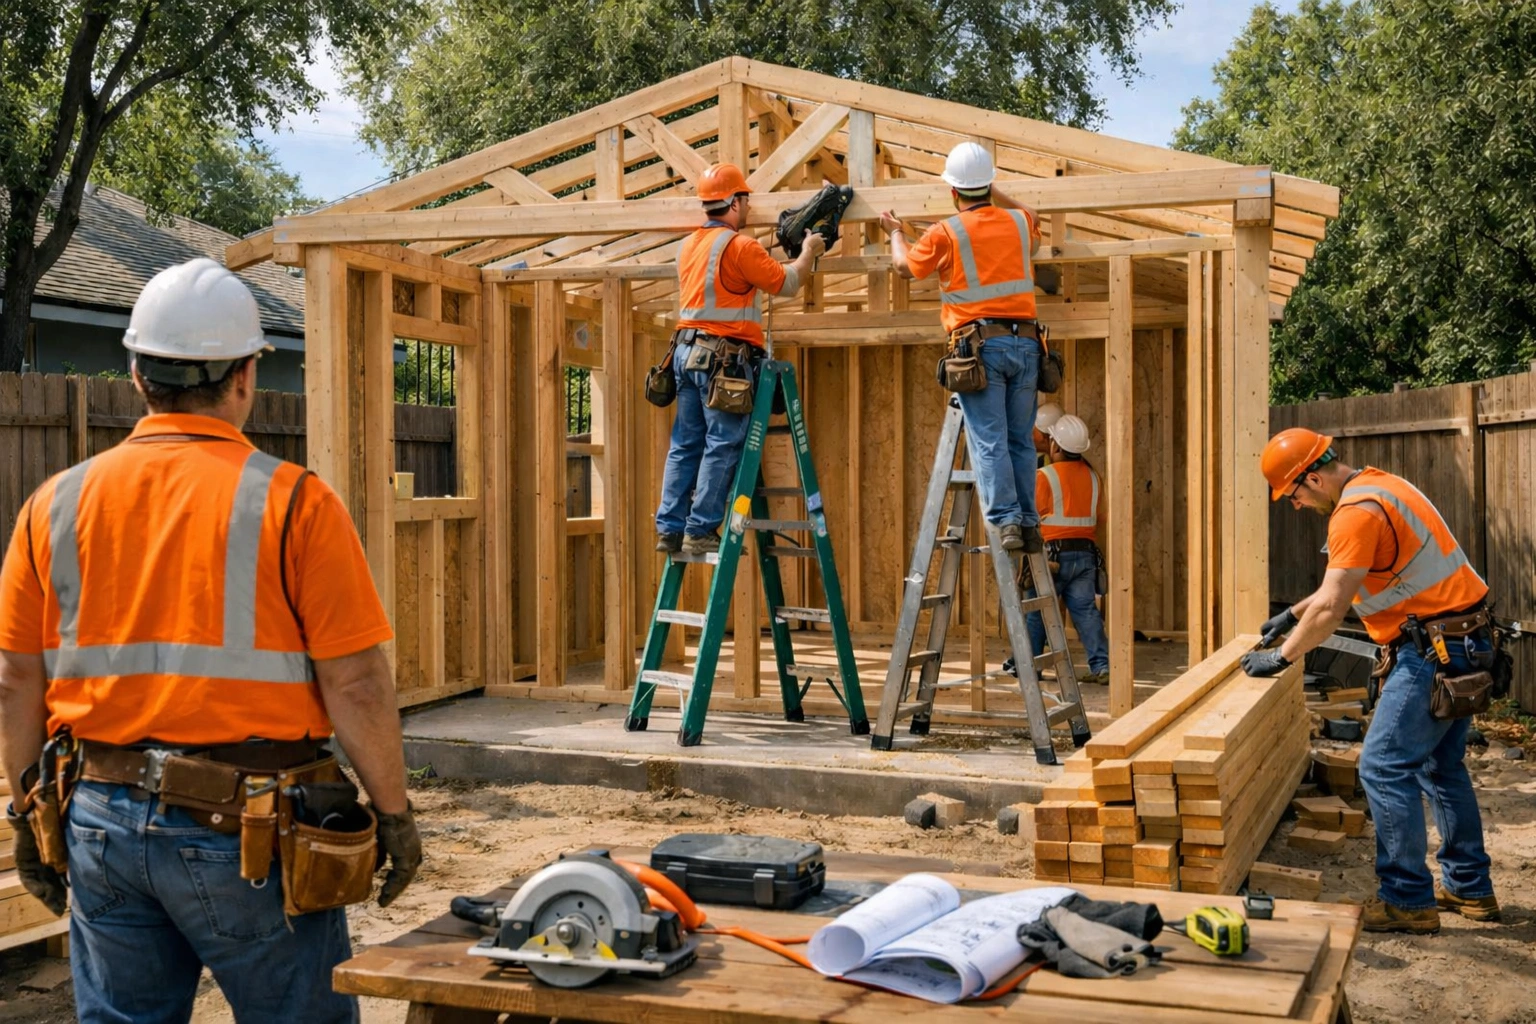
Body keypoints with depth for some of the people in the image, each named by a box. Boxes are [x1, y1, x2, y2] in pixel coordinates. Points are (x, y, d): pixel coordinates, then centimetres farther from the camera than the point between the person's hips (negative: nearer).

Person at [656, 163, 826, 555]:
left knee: (685, 445, 9)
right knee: (723, 447, -4)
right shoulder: (740, 246, -11)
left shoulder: (690, 245, 15)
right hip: (724, 356, -8)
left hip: (687, 351, 8)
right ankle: (700, 532, -4)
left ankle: (670, 529, 9)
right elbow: (786, 284, -5)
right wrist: (809, 253, 13)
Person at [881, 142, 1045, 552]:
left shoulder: (946, 233, -3)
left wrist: (895, 232, 34)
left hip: (980, 344, -4)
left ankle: (1005, 520, -12)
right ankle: (1029, 522, 9)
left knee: (989, 440, -5)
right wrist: (994, 195, 48)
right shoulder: (1020, 223, 10)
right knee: (1021, 440, 9)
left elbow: (905, 266, 16)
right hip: (1025, 340, 4)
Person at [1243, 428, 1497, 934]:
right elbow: (1344, 582, 27)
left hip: (1435, 650, -11)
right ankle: (1469, 888, 28)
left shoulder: (1357, 511, -18)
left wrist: (1281, 657, -8)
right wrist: (1292, 614, 26)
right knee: (1440, 765, 19)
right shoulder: (1377, 485, 14)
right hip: (1463, 643, 11)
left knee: (1385, 768, -8)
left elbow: (1330, 609, -19)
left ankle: (1408, 901, -2)